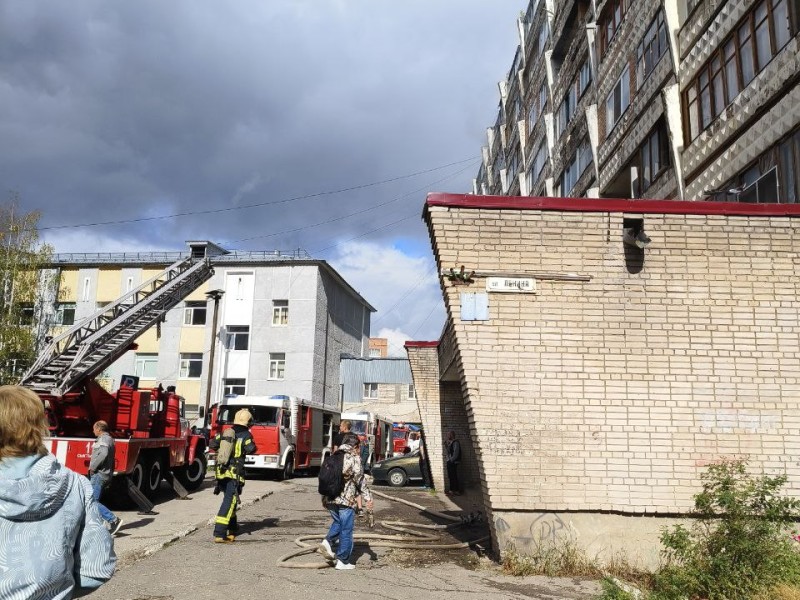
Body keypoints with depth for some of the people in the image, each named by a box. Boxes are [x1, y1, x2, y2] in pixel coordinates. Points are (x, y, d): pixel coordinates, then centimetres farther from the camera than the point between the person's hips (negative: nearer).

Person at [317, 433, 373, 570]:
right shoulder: (354, 456, -3)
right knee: (346, 530, 4)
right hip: (346, 499, -6)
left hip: (329, 498, 6)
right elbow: (359, 477, -12)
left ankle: (327, 542, 4)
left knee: (338, 522, 26)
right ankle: (342, 561, 7)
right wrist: (368, 497, -11)